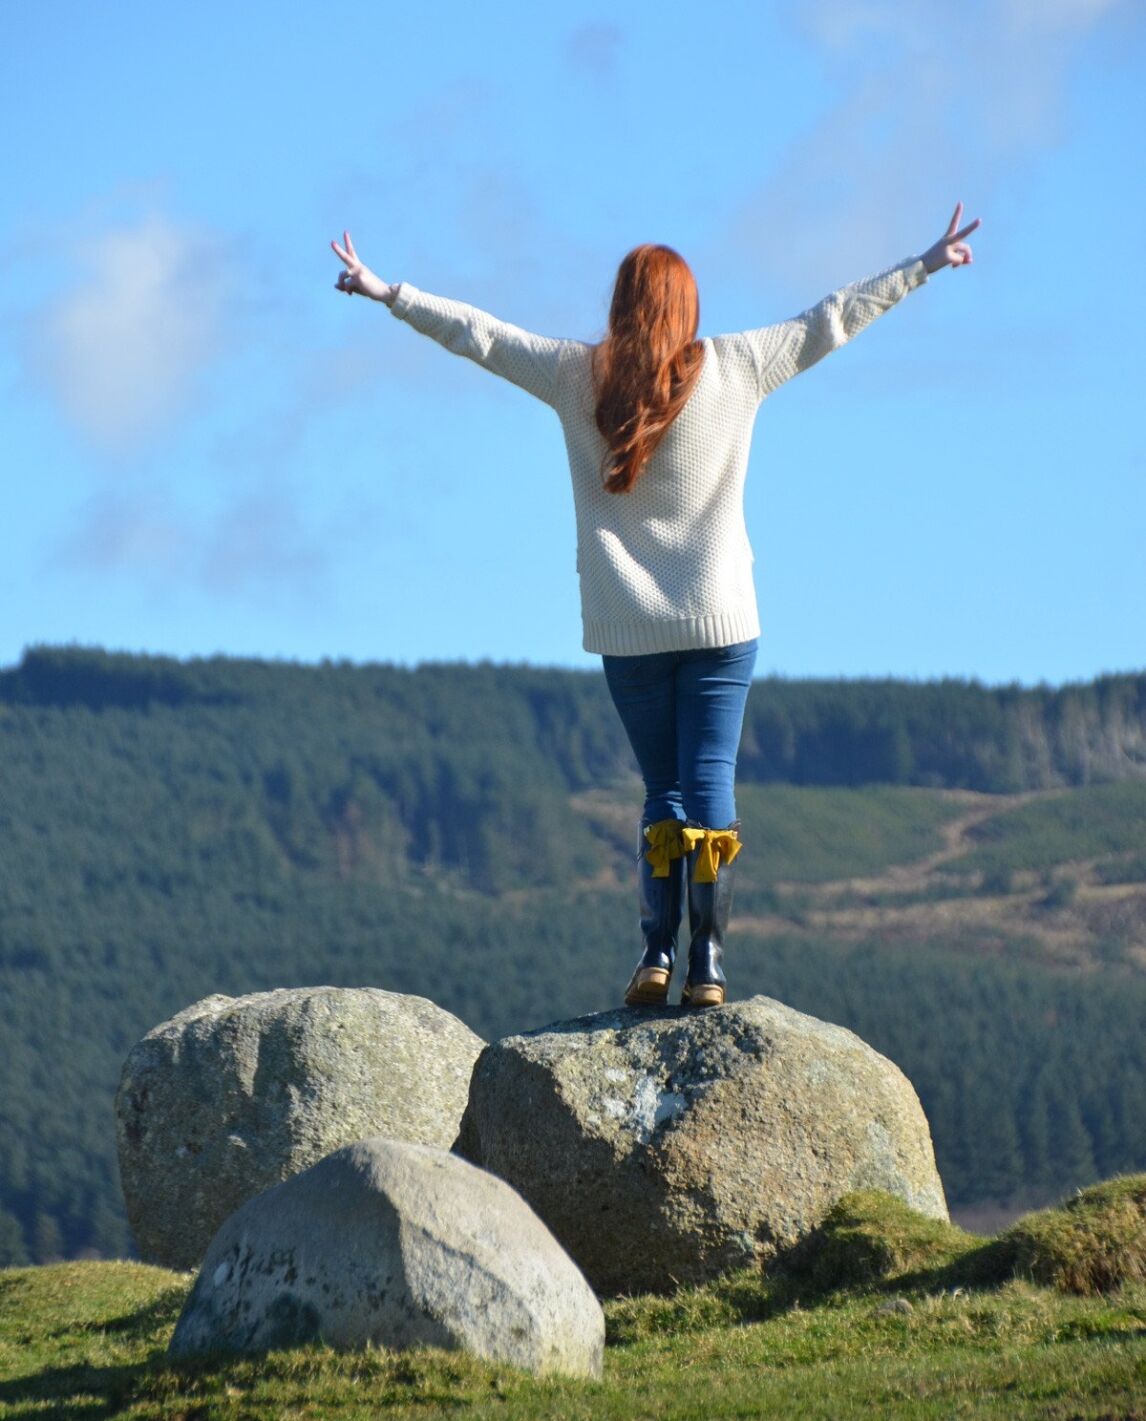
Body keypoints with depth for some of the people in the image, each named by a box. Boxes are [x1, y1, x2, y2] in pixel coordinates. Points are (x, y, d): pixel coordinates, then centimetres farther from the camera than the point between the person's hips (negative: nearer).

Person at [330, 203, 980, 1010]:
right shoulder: (735, 368, -1)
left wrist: (386, 293, 18)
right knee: (710, 782, -2)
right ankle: (707, 961, -10)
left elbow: (474, 333, 8)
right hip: (720, 618, -1)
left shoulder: (577, 376, 1)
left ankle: (658, 951, -1)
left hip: (627, 627, 1)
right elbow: (831, 322, 6)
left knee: (663, 787, 11)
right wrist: (925, 267, 14)